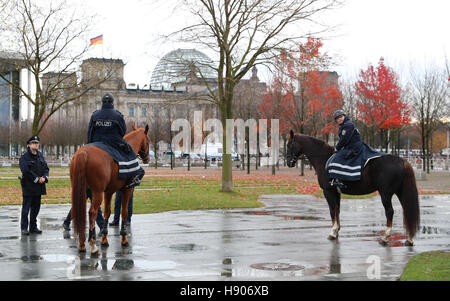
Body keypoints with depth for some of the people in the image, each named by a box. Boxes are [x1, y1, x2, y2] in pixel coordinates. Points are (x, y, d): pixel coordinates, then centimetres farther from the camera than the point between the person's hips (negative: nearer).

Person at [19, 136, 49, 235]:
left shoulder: (40, 156, 14)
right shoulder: (24, 157, -7)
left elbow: (46, 168, 12)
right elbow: (26, 171, -17)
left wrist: (44, 177, -8)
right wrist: (37, 179, -18)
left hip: (39, 187, 6)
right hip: (28, 186, -6)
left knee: (36, 208, 11)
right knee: (26, 208, -2)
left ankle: (33, 227, 19)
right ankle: (24, 228, 3)